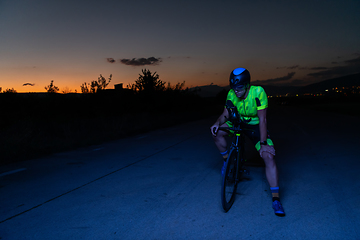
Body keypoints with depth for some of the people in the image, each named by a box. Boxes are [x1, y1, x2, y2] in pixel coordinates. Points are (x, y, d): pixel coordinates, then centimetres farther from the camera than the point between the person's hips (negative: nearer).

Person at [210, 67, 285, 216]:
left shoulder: (258, 92, -28)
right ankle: (227, 160, 5)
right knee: (216, 132, -19)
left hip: (256, 127, -4)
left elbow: (262, 120, -28)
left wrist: (263, 143, -30)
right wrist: (217, 123, -30)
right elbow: (225, 115, -7)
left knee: (268, 156, -21)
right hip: (239, 123, 4)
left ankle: (276, 199, -13)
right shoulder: (231, 94, -15)